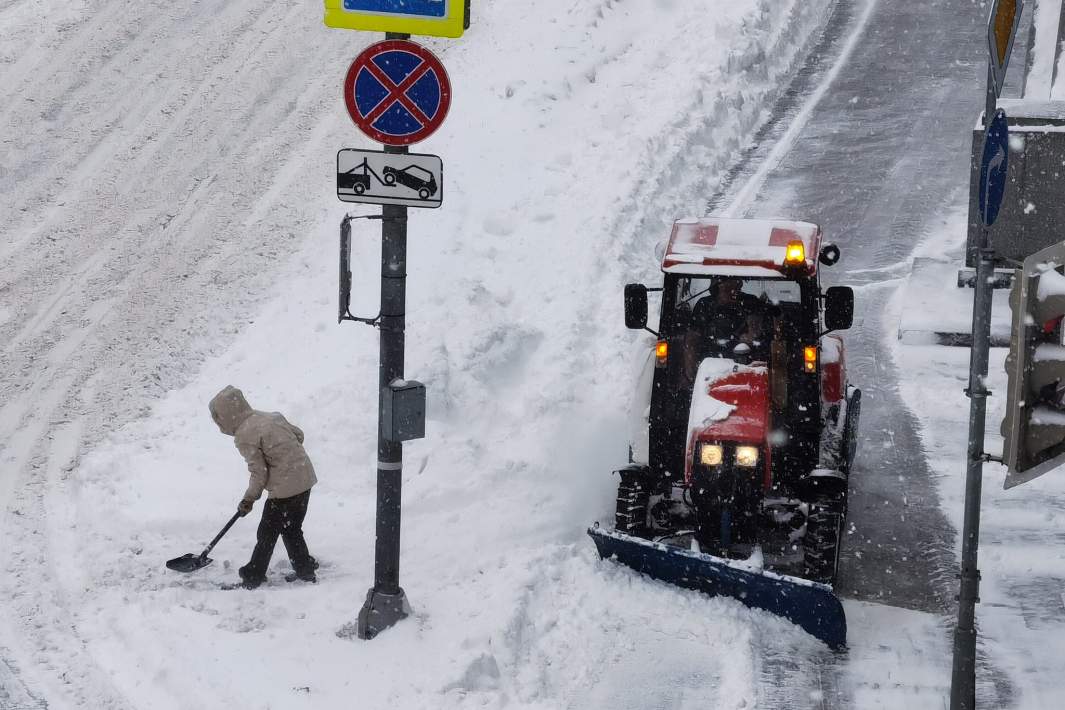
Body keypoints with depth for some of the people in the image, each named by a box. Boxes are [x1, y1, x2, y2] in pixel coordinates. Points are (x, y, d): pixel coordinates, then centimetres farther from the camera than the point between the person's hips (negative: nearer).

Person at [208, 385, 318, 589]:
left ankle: (253, 576, 14)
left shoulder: (244, 437, -14)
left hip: (285, 488, -8)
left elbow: (258, 473, -13)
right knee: (292, 530, 23)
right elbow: (298, 434, 17)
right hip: (306, 478, 8)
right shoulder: (272, 416, 9)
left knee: (267, 533, 5)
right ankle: (305, 569, 30)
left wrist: (249, 499, 1)